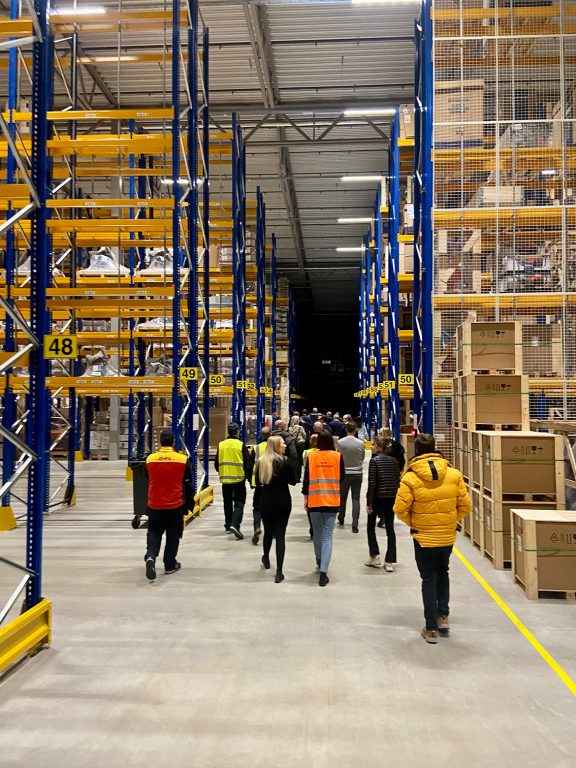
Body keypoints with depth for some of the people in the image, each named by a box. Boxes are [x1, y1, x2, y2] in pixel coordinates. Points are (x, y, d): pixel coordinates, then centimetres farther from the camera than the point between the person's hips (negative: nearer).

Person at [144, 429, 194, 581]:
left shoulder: (150, 459, -5)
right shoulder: (183, 460, -10)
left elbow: (148, 481, 10)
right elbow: (188, 483, -1)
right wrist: (190, 500, 15)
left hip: (154, 505, 1)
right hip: (176, 505, -1)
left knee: (154, 532, 15)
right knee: (173, 535, 13)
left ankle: (151, 555, -9)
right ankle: (170, 565, 19)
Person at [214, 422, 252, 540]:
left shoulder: (221, 445, 0)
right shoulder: (241, 445, -9)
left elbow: (217, 463, 8)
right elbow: (248, 463, -7)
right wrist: (248, 475, 9)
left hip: (225, 478, 3)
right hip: (239, 478, -3)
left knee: (228, 502, 17)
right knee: (239, 503, 1)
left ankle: (228, 525, 26)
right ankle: (235, 525, -15)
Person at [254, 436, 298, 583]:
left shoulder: (261, 461, 0)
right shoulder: (284, 461, -11)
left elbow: (257, 483, 5)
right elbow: (293, 481, -4)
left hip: (266, 502, 3)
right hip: (283, 501, -3)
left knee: (268, 531, 23)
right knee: (280, 535, -1)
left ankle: (266, 559, 45)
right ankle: (279, 572, -3)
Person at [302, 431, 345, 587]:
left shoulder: (311, 456, -2)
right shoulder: (337, 456, -1)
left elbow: (306, 478, -1)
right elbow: (342, 477, 5)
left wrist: (305, 497, 10)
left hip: (314, 500, 1)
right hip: (332, 500, -1)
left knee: (317, 533, 18)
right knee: (327, 536, -1)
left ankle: (320, 562, 36)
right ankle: (323, 572, -10)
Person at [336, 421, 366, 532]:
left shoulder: (340, 442, -11)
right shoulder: (360, 443, -9)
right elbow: (363, 457, 5)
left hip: (344, 473, 0)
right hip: (357, 473, 0)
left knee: (342, 497, 18)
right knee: (356, 499, 3)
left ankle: (341, 519, 34)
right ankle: (355, 525, -4)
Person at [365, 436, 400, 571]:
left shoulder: (374, 460, -11)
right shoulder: (394, 461, 5)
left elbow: (372, 483, -13)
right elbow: (398, 481, 6)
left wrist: (368, 503, -10)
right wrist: (396, 498, 14)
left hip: (378, 499, -4)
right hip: (391, 499, 5)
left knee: (370, 526, 15)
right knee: (390, 529, 7)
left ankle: (375, 556, 11)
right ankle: (390, 562, 6)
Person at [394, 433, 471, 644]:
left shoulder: (410, 478, -16)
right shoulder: (454, 474, -7)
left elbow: (400, 510, -16)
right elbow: (465, 506, -2)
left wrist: (412, 523, 3)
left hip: (423, 537, -3)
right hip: (448, 536, 3)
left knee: (429, 579, 10)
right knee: (442, 573, 26)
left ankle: (431, 628, 15)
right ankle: (443, 616, 23)